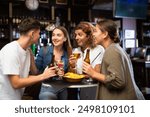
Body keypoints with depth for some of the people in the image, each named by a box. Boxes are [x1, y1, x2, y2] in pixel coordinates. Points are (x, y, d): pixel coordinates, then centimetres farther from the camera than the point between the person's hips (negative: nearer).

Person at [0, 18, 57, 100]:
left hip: (17, 98, 8)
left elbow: (24, 77, 6)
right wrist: (43, 76, -18)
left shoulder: (27, 51, 6)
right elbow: (16, 83, -24)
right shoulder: (11, 51, -20)